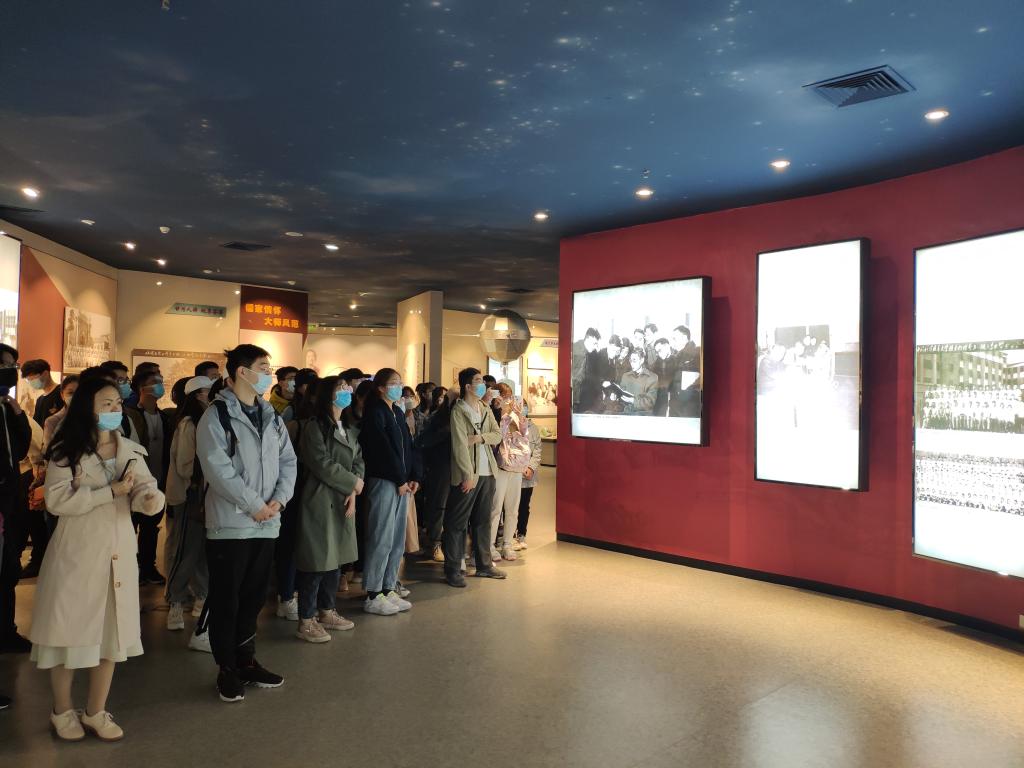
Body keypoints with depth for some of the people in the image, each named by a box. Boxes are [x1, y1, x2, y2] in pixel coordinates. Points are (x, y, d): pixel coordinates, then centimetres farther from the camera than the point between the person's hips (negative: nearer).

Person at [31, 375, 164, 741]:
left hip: (118, 553, 4)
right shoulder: (65, 451, -7)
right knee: (70, 629, 7)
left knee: (110, 632, 11)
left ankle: (95, 712, 27)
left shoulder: (131, 450, 5)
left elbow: (144, 490, -5)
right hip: (75, 553, -4)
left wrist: (151, 498, -29)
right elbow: (56, 500, -18)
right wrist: (111, 491, -20)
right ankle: (62, 711, 29)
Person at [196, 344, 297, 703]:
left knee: (254, 596, 15)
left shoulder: (271, 417, 12)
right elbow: (218, 468, -18)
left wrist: (279, 499, -6)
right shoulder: (217, 415, -9)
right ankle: (227, 669, 19)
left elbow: (288, 461, 9)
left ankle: (246, 660, 30)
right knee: (226, 599, 5)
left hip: (267, 523, 6)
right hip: (230, 523, -6)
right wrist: (254, 504, -15)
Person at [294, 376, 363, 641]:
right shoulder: (315, 427, -10)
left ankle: (327, 611, 29)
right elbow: (323, 465, -17)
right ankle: (306, 621, 9)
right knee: (317, 561, -2)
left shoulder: (350, 429, 14)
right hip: (320, 502, -8)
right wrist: (354, 483, -8)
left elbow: (359, 462, 8)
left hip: (343, 503, 8)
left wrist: (352, 493, -6)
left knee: (336, 559, 14)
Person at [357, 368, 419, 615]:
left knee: (397, 540, 10)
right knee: (382, 539, -5)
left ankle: (388, 589, 19)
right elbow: (384, 449, -14)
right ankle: (373, 596, 3)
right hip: (383, 481, -8)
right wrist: (400, 480, -12)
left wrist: (414, 477, 4)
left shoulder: (398, 413, 16)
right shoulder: (374, 412, -8)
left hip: (402, 482, 8)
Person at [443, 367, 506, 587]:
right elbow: (460, 445, -15)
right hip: (467, 475, -7)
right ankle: (452, 570, 6)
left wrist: (479, 438, -11)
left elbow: (497, 435, 8)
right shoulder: (458, 410, -9)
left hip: (488, 473, 7)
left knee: (483, 521, 15)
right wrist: (468, 475, -18)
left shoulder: (486, 410, 14)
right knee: (457, 523, 0)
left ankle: (484, 564, 25)